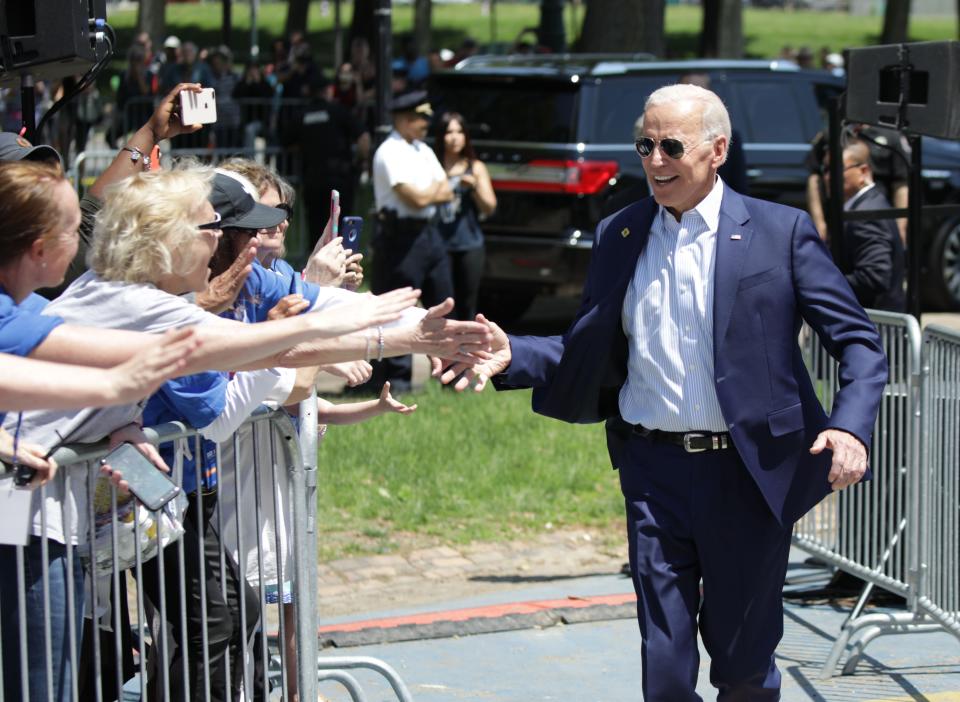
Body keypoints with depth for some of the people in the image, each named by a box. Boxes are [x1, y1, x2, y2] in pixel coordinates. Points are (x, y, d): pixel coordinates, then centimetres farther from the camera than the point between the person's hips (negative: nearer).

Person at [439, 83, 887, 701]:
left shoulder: (781, 232, -3)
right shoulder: (618, 236, 9)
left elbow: (860, 343, -3)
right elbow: (588, 354, 13)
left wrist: (851, 428, -20)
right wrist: (510, 356, -4)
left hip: (747, 472, -3)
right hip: (655, 474, 3)